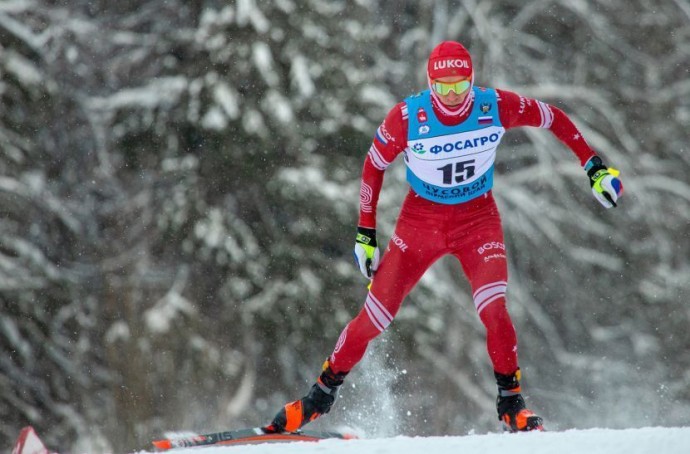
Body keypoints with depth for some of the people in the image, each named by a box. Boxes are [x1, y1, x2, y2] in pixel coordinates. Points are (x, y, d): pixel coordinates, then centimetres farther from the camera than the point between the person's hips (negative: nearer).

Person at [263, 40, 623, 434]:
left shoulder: (497, 107, -18)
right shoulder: (408, 117, -19)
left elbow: (555, 118, -1)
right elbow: (374, 167, -3)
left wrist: (594, 167, -2)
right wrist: (365, 233, -2)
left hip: (478, 220, 0)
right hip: (420, 220, 0)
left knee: (493, 308, -22)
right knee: (375, 316, -4)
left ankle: (511, 401, -4)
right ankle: (324, 391, 15)